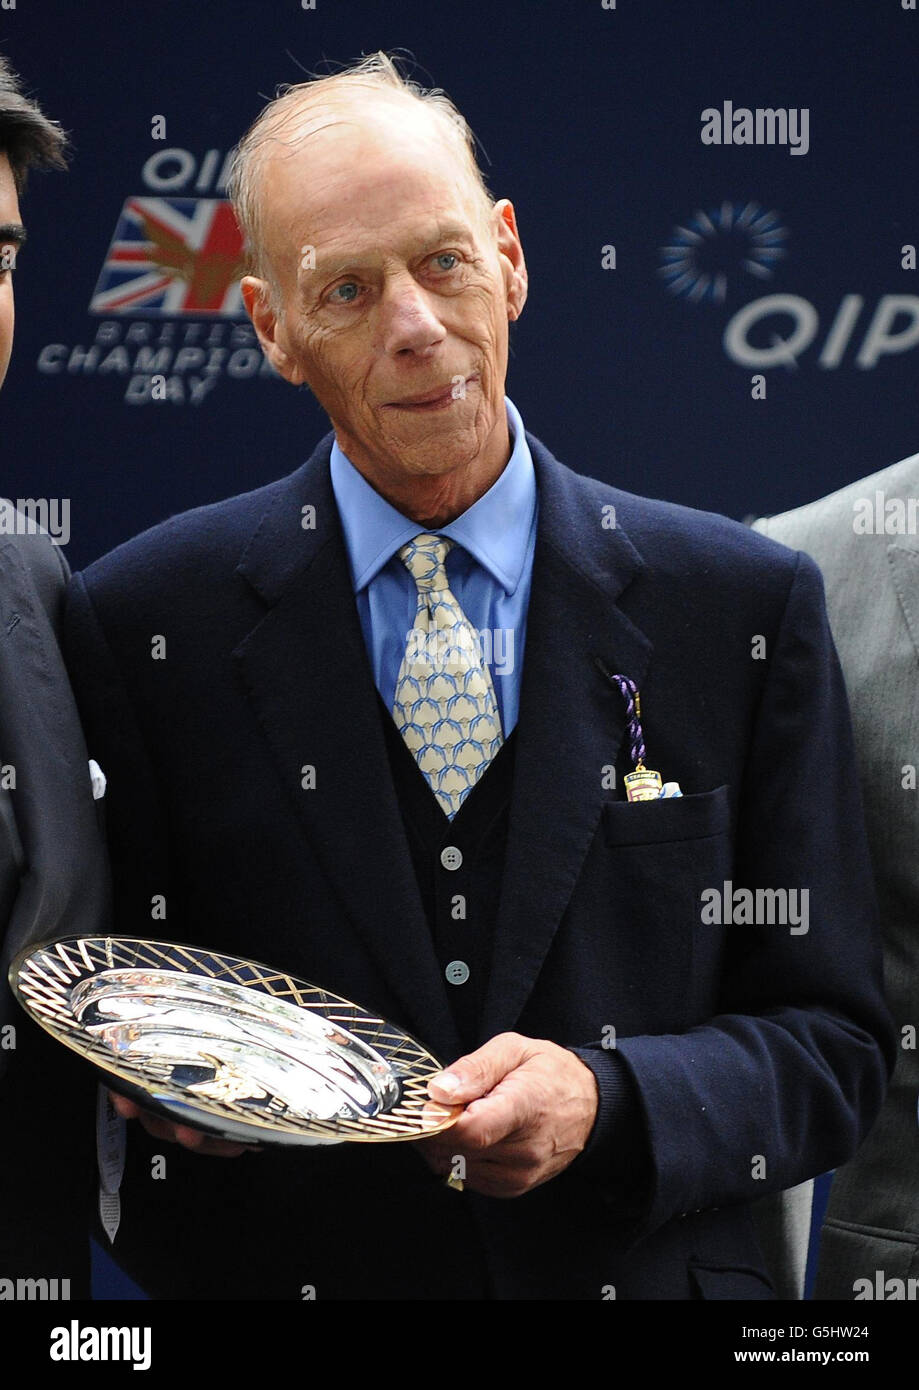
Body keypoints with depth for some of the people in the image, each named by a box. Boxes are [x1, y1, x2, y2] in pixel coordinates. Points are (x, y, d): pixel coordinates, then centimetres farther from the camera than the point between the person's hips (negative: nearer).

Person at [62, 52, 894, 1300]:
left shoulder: (745, 607, -5)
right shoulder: (145, 621, -5)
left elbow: (832, 1042, -3)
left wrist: (605, 1102, -20)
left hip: (646, 1274, 0)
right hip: (275, 1271, 0)